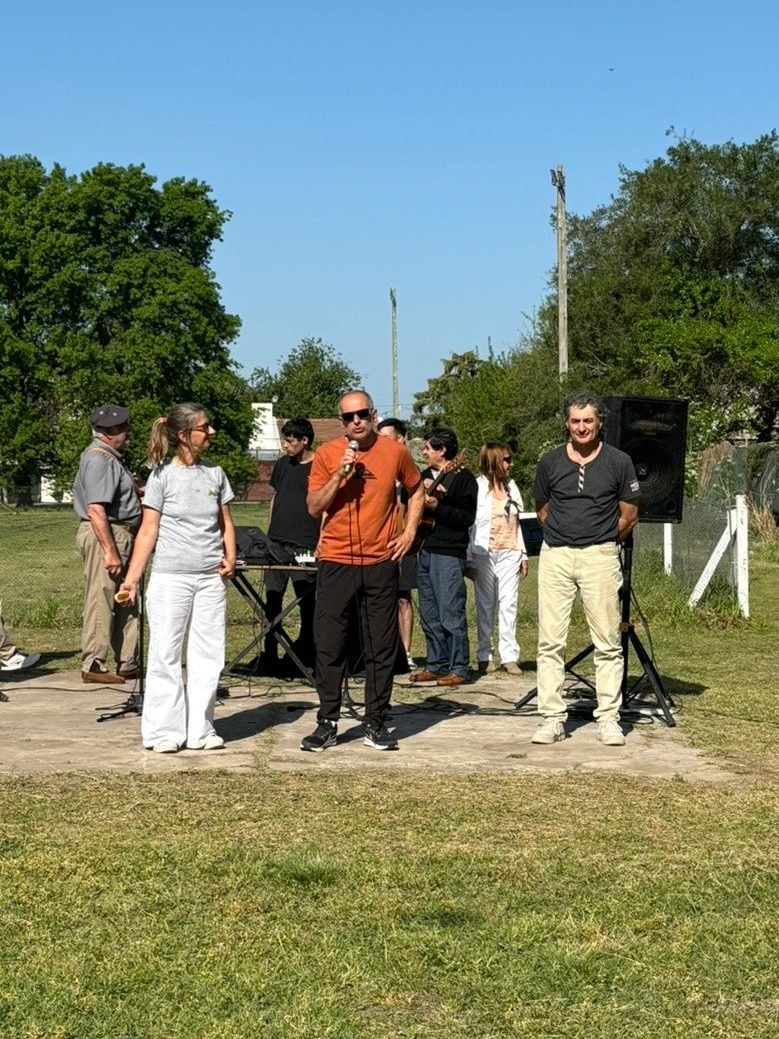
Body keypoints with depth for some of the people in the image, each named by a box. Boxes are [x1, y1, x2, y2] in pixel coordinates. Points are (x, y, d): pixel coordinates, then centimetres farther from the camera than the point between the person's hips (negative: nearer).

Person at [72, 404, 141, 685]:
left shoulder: (111, 457, 17)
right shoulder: (98, 460, -16)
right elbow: (96, 509, -23)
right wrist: (110, 551, -25)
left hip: (121, 535, 11)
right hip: (104, 535, -11)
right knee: (101, 603, -6)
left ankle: (128, 664, 20)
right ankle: (93, 666, -1)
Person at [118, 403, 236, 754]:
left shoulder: (214, 474, 9)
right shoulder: (162, 475, -2)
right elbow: (148, 531, -2)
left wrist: (230, 557, 0)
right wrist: (132, 577, -8)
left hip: (211, 578, 4)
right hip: (170, 577, -4)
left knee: (208, 656, 4)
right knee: (165, 654, -1)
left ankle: (200, 730, 12)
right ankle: (164, 732, 6)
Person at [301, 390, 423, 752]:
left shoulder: (395, 452, 2)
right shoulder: (327, 454, -1)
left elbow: (416, 490, 18)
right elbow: (314, 507, -5)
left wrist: (409, 531, 7)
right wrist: (340, 474, -16)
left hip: (380, 563, 1)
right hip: (336, 563, -1)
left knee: (381, 648, 4)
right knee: (330, 647, 1)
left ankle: (376, 723, 14)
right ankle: (327, 723, 10)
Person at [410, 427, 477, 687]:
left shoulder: (463, 478, -7)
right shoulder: (425, 475, 17)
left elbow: (467, 518, -15)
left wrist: (436, 506, -21)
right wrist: (421, 494, 5)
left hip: (449, 554, -8)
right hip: (424, 551, 8)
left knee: (451, 614, -8)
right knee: (429, 615, 12)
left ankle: (459, 669, -3)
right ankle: (437, 665, 20)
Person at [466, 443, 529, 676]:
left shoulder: (511, 486, 14)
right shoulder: (477, 487, -3)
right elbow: (468, 525, -5)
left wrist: (523, 554, 14)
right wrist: (469, 560, -10)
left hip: (509, 554, 4)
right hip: (484, 554, -4)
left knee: (509, 604, -1)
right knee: (485, 606, 1)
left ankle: (509, 656, -1)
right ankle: (484, 657, 7)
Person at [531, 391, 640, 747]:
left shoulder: (619, 462, 0)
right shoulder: (550, 462, 6)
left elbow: (629, 517, 8)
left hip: (600, 556, -2)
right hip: (555, 556, 2)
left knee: (607, 642, 0)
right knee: (550, 641, -1)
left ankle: (608, 718, 6)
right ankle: (552, 718, 4)